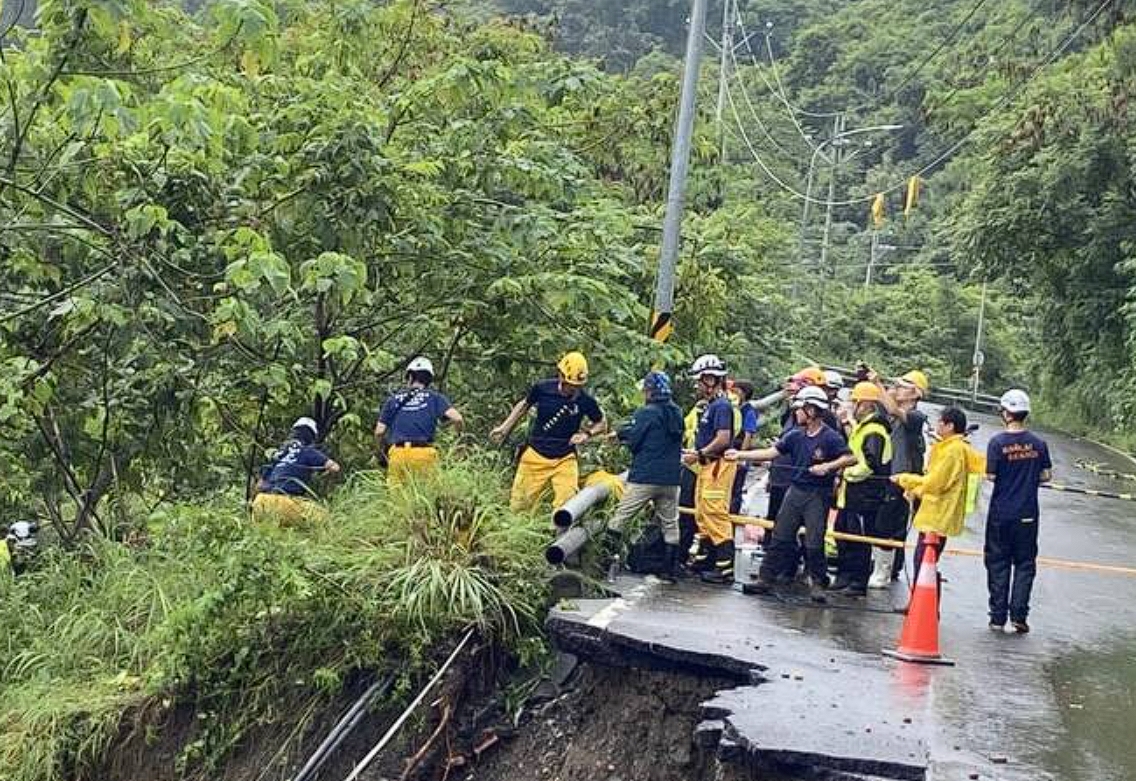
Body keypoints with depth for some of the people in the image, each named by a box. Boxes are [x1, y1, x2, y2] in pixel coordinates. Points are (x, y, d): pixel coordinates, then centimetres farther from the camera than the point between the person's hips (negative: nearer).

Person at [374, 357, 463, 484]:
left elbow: (379, 432, 9)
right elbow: (457, 418, -4)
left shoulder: (393, 399, 14)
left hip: (398, 454, 2)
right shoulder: (433, 397, 9)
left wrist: (381, 448, 28)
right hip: (424, 453, -1)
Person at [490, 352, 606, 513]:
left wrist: (587, 433, -12)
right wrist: (504, 427, 12)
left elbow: (602, 424, 7)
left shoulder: (585, 401, -11)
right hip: (536, 456, 1)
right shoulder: (543, 388, -10)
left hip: (565, 459, -1)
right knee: (519, 506, 6)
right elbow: (524, 405, 11)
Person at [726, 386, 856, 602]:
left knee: (814, 542, -2)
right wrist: (740, 455, 1)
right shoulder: (795, 435, 6)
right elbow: (771, 452, 5)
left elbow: (850, 458, -16)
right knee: (780, 536, 6)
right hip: (795, 491, 5)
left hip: (817, 495, -5)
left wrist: (827, 466, -26)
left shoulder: (830, 437, -11)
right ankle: (766, 578, 10)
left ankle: (818, 584, 12)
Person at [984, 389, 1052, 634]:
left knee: (998, 565, 8)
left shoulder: (998, 442, -11)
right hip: (1028, 515, 2)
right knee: (1024, 564, 10)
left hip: (1001, 513, -2)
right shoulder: (1038, 443, -1)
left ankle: (998, 617, 10)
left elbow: (990, 476, -11)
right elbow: (1047, 476, 3)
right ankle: (1019, 615, 5)